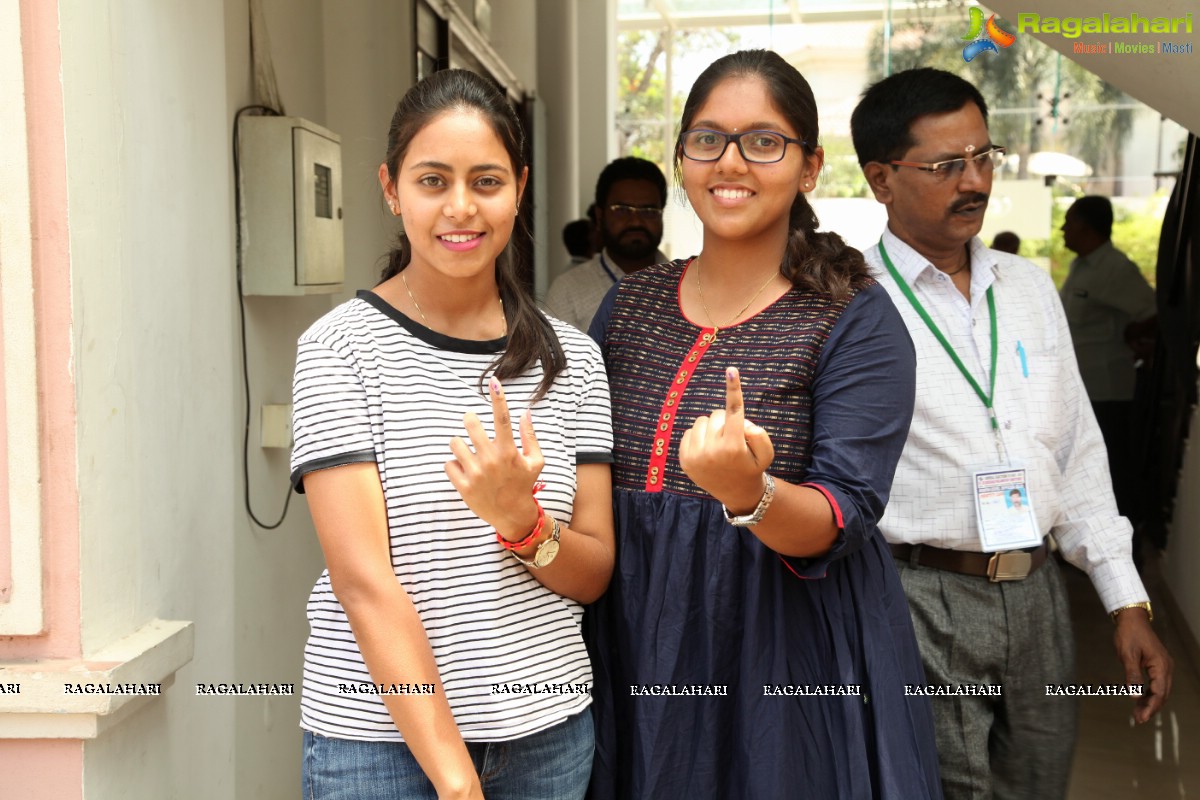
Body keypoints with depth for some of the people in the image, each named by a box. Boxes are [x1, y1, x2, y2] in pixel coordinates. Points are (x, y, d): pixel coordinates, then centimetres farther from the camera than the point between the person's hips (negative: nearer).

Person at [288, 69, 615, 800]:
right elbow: (363, 581, -15)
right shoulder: (341, 348, -9)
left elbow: (595, 575, 2)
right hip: (380, 740, -3)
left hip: (549, 732, 4)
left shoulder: (571, 356, 2)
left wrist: (522, 521, -18)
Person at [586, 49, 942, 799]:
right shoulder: (628, 303, 4)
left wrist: (749, 492, -37)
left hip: (790, 662, -4)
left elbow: (844, 522, -18)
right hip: (635, 653, 4)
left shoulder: (858, 322, -9)